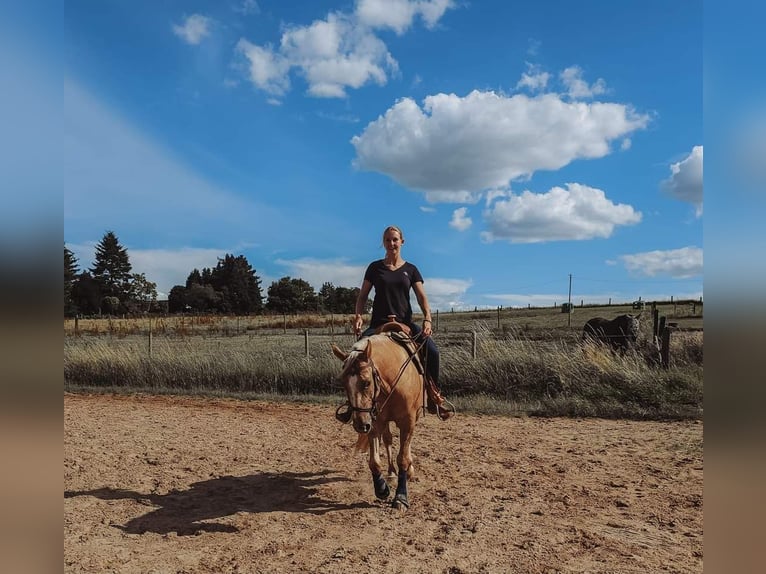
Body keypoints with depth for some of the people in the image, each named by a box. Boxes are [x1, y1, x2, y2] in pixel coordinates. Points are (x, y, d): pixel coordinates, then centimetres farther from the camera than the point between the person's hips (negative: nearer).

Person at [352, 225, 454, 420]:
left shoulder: (410, 270, 10)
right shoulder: (375, 268, 8)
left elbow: (422, 297, 3)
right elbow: (363, 295, 9)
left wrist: (427, 319, -15)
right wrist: (358, 316, -10)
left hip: (405, 322, 1)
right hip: (379, 323, 0)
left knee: (432, 351, -21)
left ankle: (433, 394, -1)